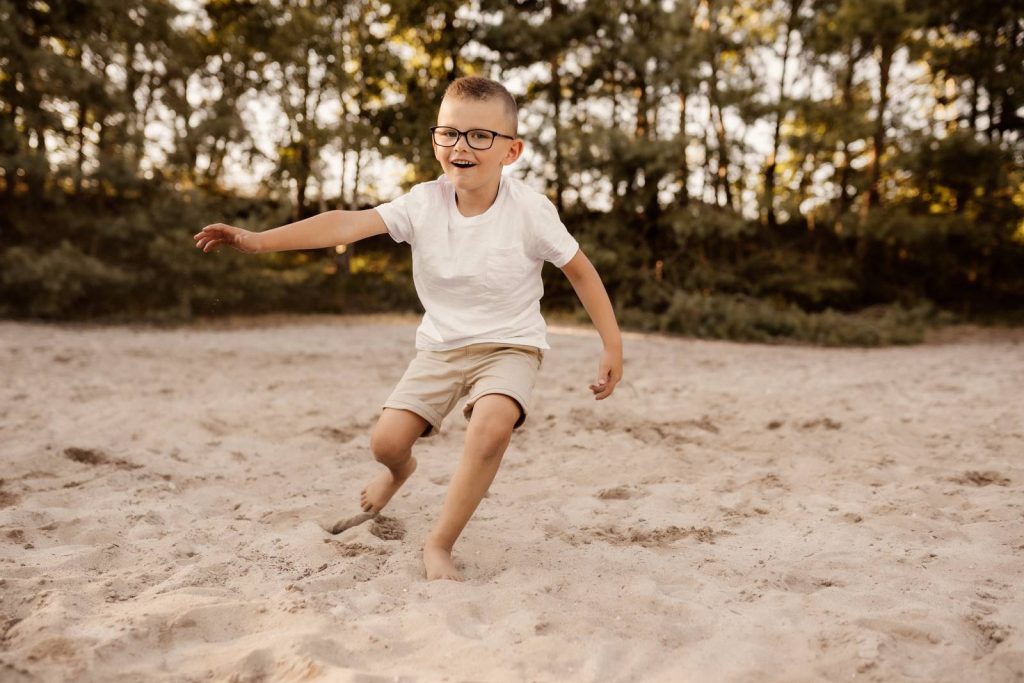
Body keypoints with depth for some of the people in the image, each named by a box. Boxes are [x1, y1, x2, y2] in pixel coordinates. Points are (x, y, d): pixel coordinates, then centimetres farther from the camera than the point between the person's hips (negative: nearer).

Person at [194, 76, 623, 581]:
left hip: (509, 345, -3)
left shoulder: (530, 210, -15)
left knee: (491, 426, -33)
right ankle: (400, 470, 36)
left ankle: (439, 544, -12)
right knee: (386, 440, -7)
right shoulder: (424, 202, -9)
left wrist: (613, 346, -4)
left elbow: (579, 270, -4)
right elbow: (349, 224, -18)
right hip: (441, 346, 3)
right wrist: (259, 240, -28)